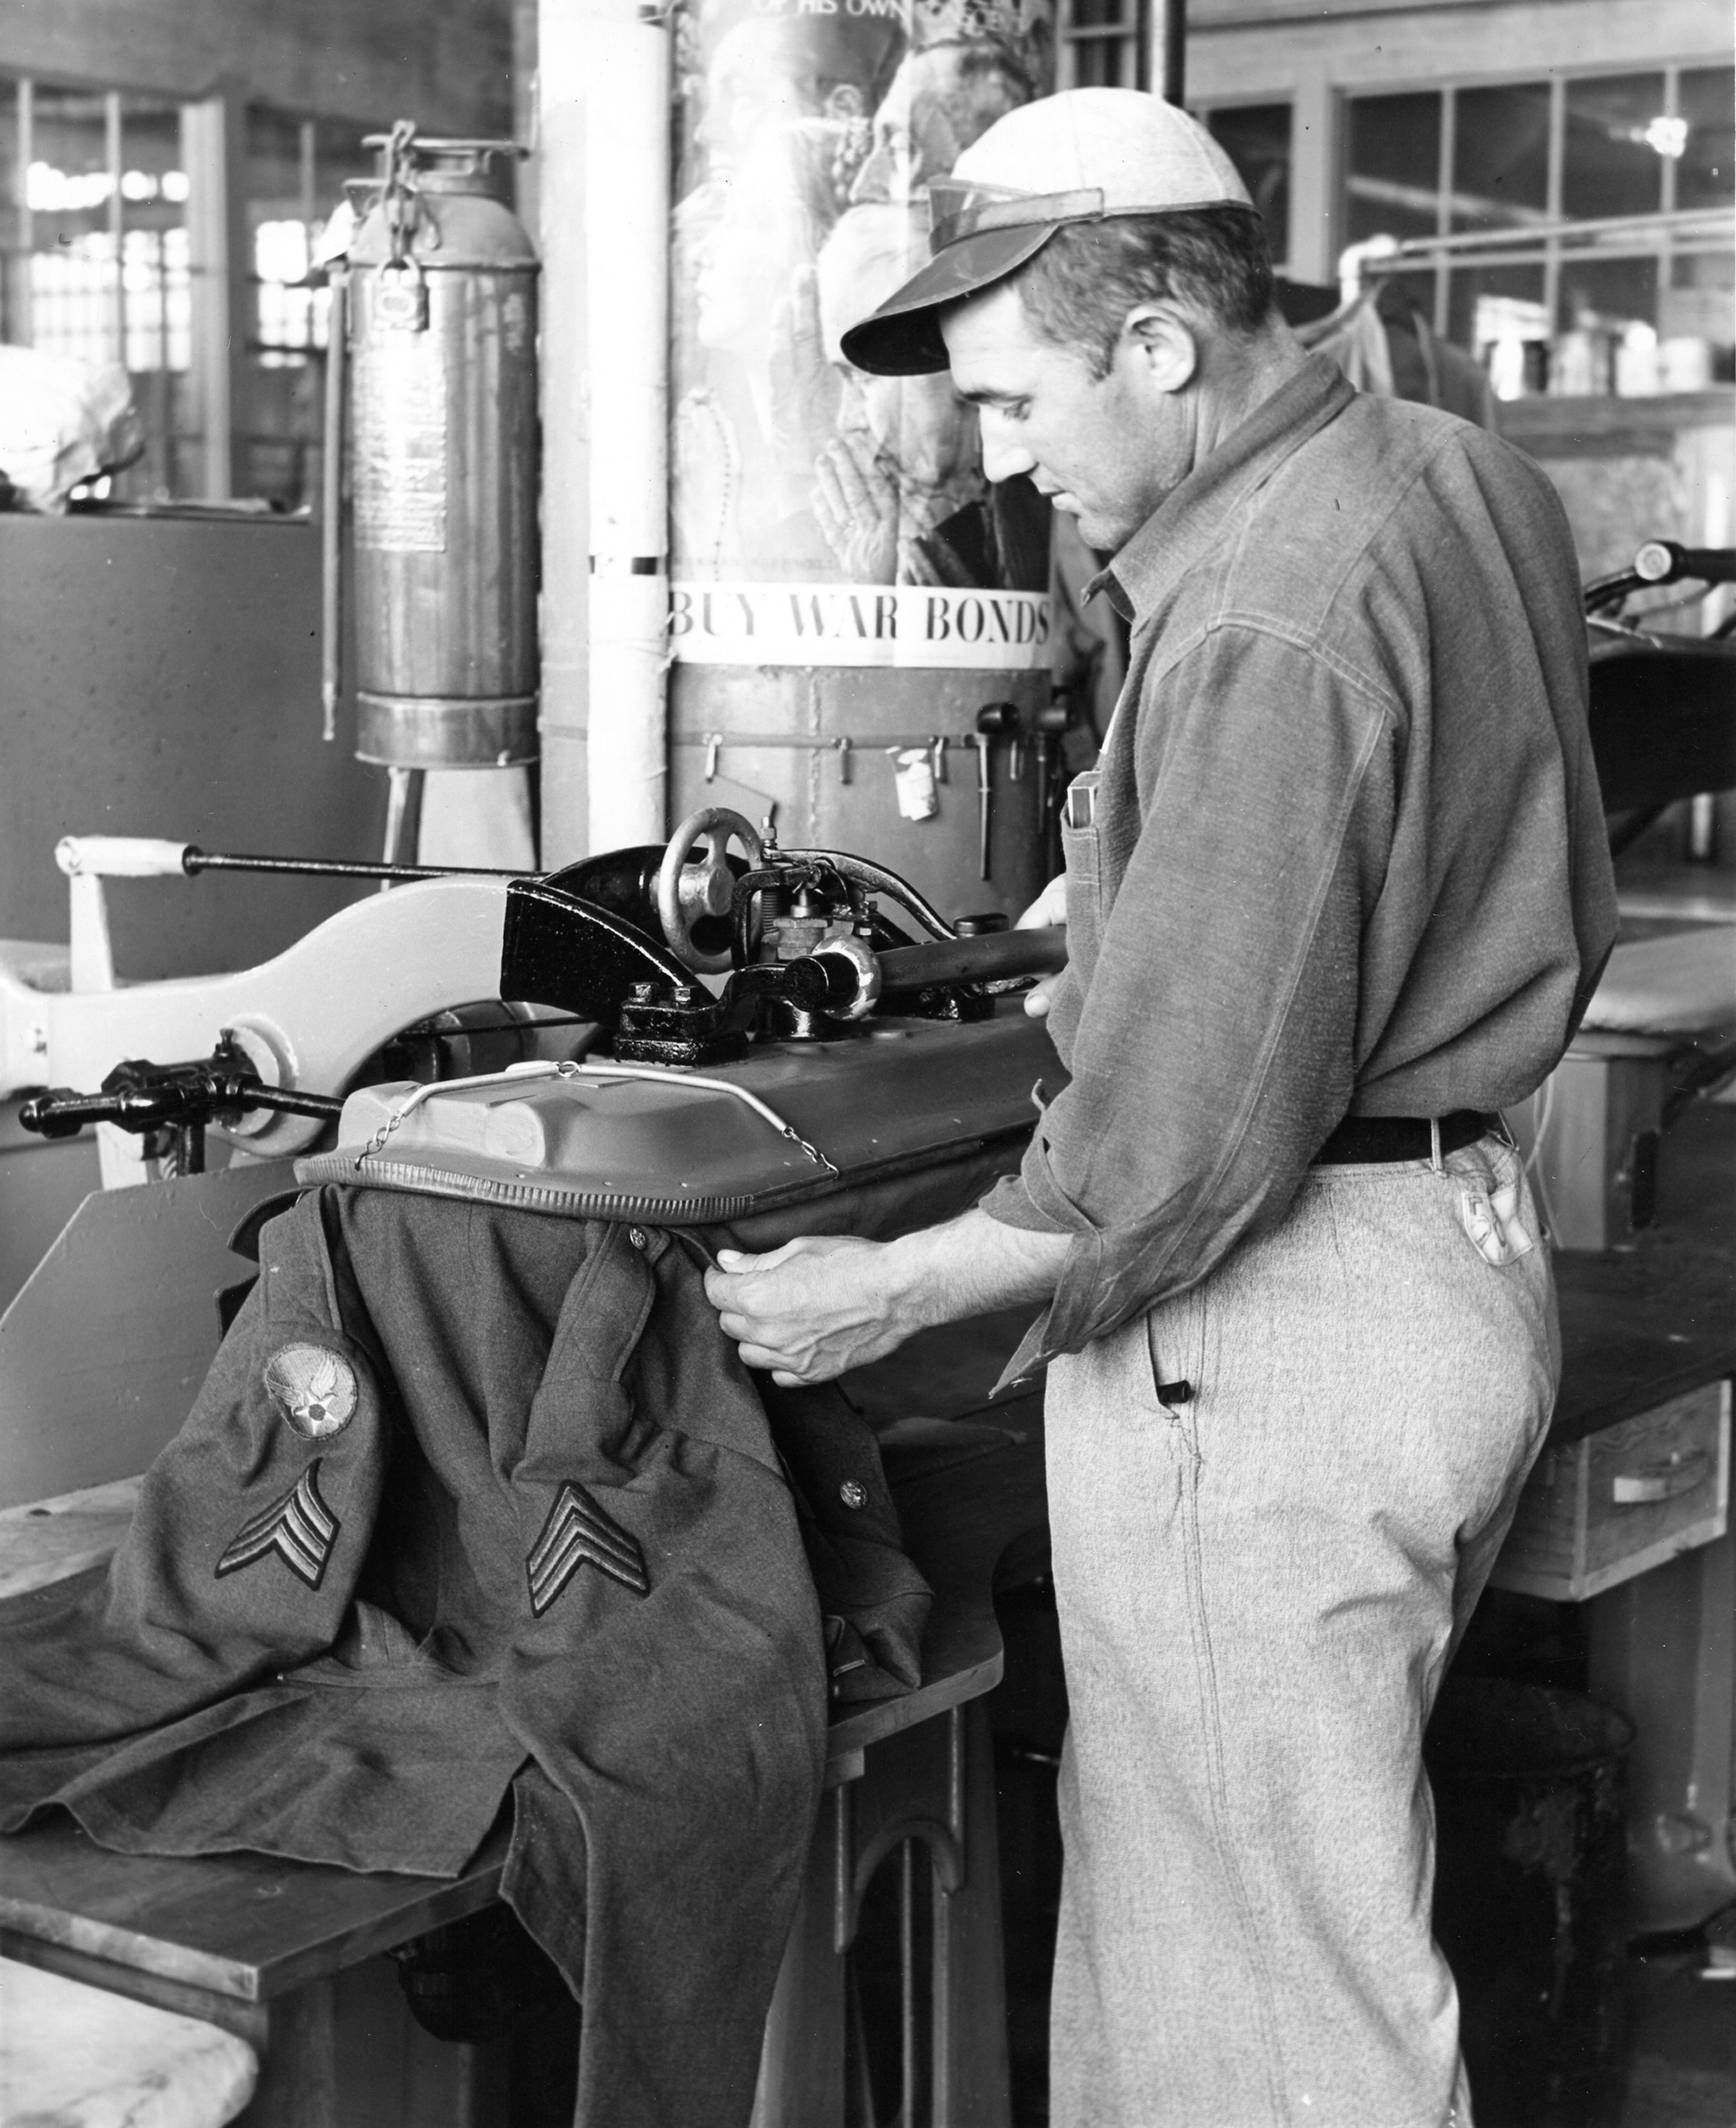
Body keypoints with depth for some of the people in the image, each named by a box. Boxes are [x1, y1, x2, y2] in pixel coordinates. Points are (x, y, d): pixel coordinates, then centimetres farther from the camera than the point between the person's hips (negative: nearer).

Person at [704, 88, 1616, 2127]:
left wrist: (900, 1290, -11)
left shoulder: (1264, 623, -23)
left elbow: (1193, 1133, -23)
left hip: (1268, 1327, -10)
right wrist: (1133, 879, 19)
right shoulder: (1466, 473, 8)